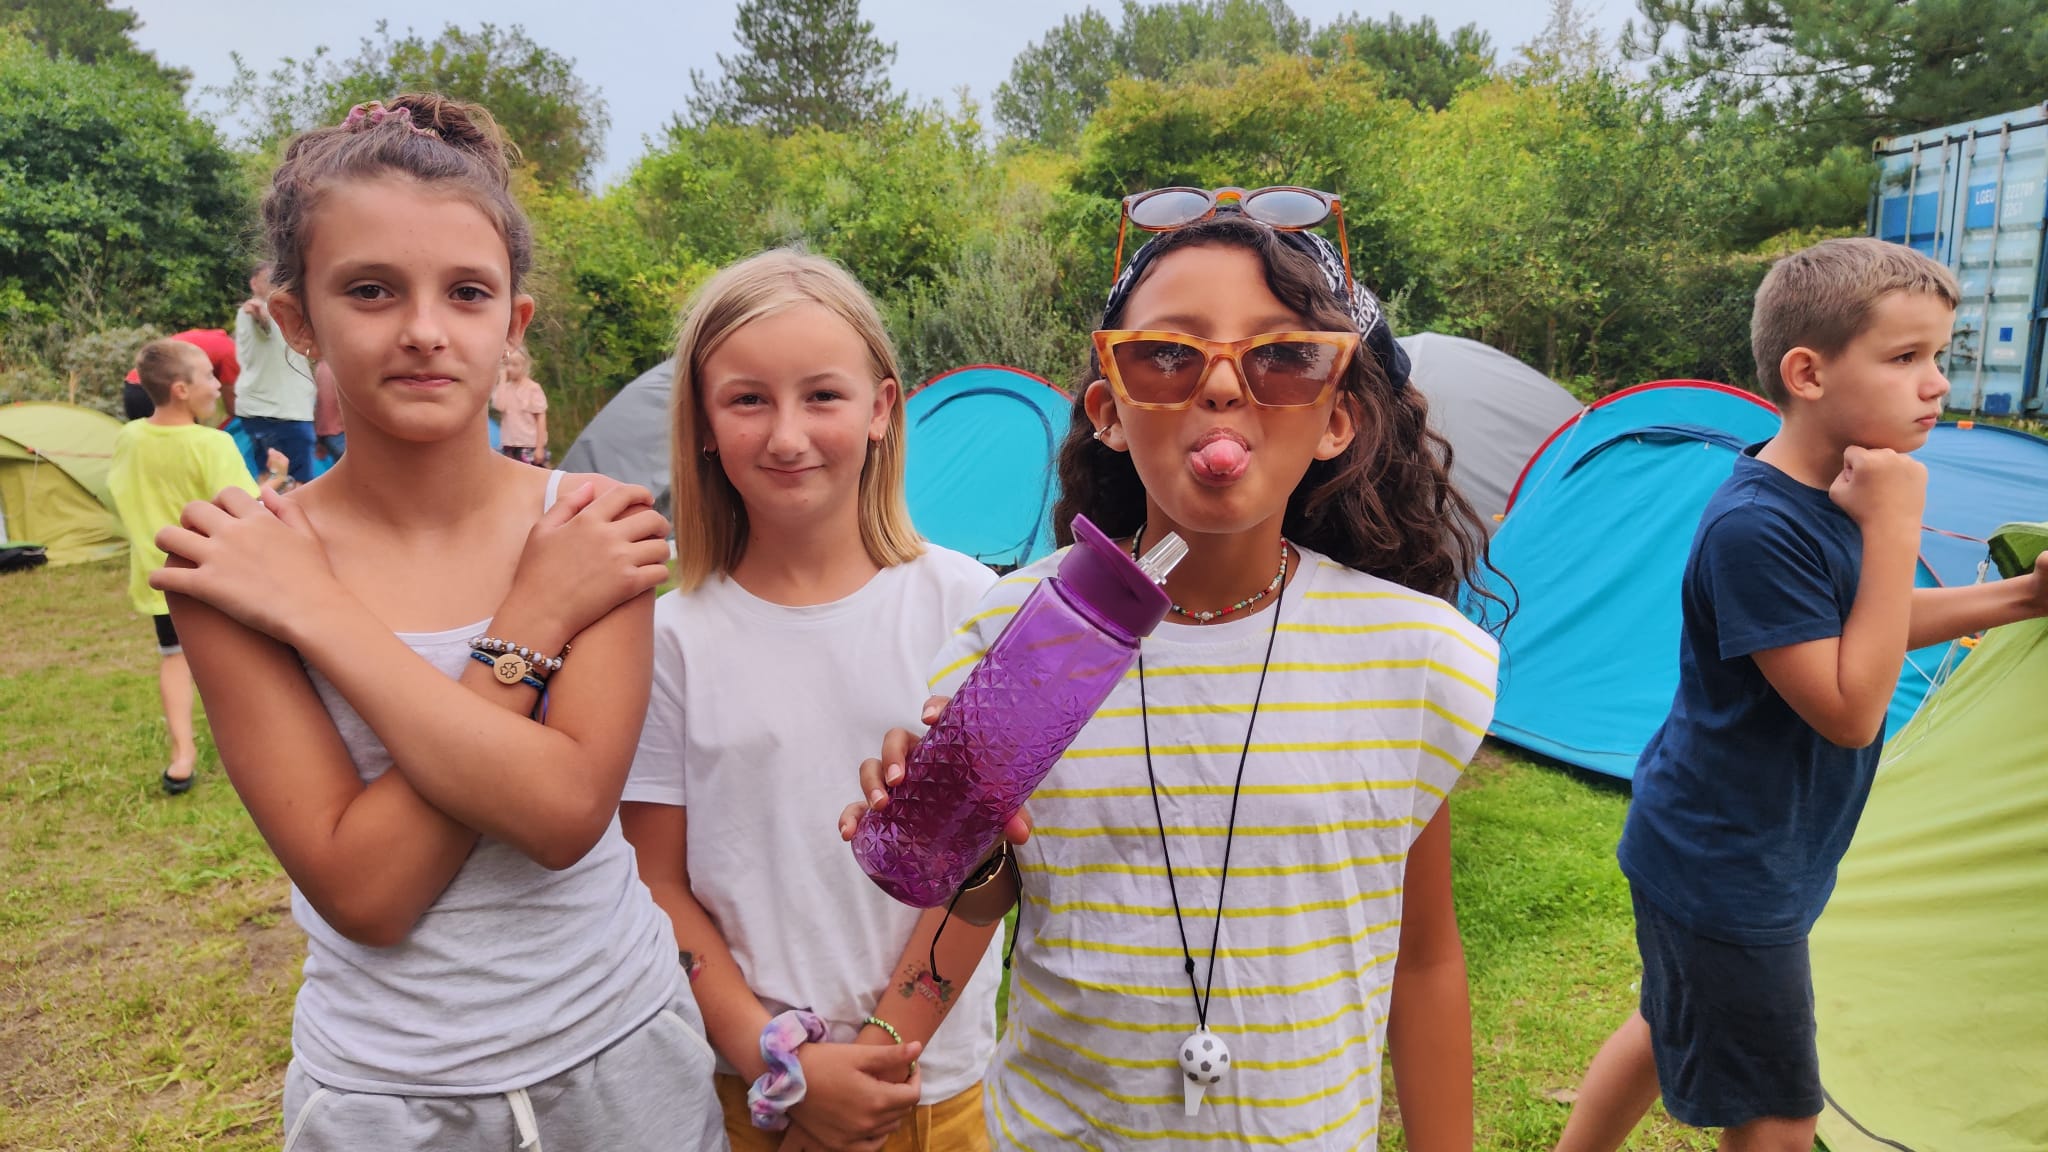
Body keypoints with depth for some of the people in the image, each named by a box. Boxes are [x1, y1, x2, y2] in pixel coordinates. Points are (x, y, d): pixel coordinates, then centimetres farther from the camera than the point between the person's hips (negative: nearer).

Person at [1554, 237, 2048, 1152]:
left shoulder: (1836, 489, 2)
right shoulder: (1755, 527, -27)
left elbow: (1854, 634, 16)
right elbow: (1848, 710, -25)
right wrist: (1893, 530, -25)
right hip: (1726, 872, -9)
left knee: (1670, 1031, 26)